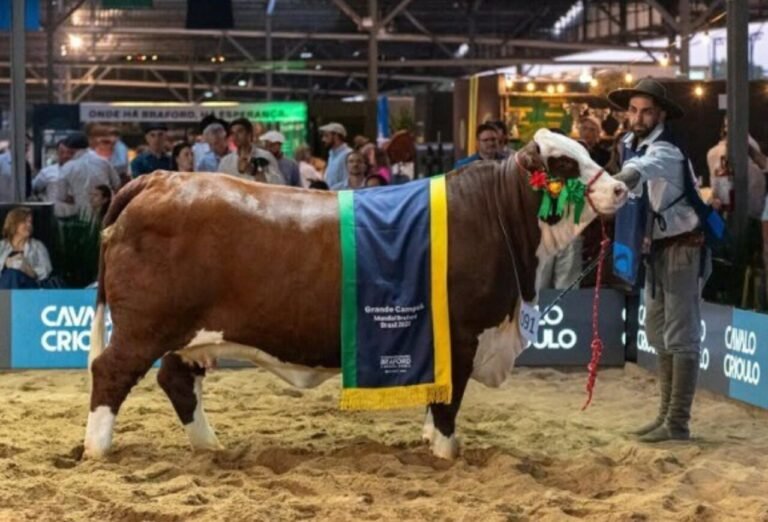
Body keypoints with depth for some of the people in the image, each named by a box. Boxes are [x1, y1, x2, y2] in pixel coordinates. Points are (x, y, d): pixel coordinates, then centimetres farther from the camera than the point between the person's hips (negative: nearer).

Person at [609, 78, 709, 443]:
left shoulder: (664, 151, -22)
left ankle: (677, 423, -6)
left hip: (683, 248, -9)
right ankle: (666, 414, 24)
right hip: (657, 248, 9)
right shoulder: (630, 144, 6)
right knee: (657, 333, 15)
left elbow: (635, 175, -43)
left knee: (680, 336, -8)